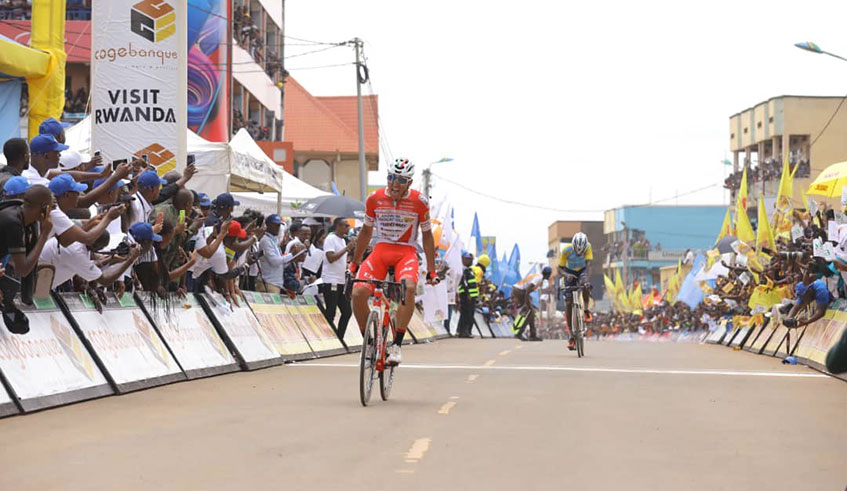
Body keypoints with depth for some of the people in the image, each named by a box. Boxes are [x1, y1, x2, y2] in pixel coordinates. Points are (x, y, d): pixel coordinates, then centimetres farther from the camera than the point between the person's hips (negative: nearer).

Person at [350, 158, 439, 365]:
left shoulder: (419, 202, -6)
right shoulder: (374, 199, -2)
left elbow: (426, 235, 5)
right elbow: (366, 232, 12)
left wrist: (431, 270, 4)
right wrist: (354, 264, 16)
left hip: (406, 252, -2)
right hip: (381, 250, 2)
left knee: (409, 288, -35)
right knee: (358, 293, -22)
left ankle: (396, 345, -26)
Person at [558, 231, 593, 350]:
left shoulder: (588, 247, -28)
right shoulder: (566, 250, -30)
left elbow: (588, 263, -37)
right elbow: (560, 269, -26)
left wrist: (586, 275, -56)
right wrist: (566, 275, -48)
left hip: (582, 270, 1)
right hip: (570, 272, -1)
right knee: (569, 302, -10)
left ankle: (586, 309, -12)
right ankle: (571, 334, -5)